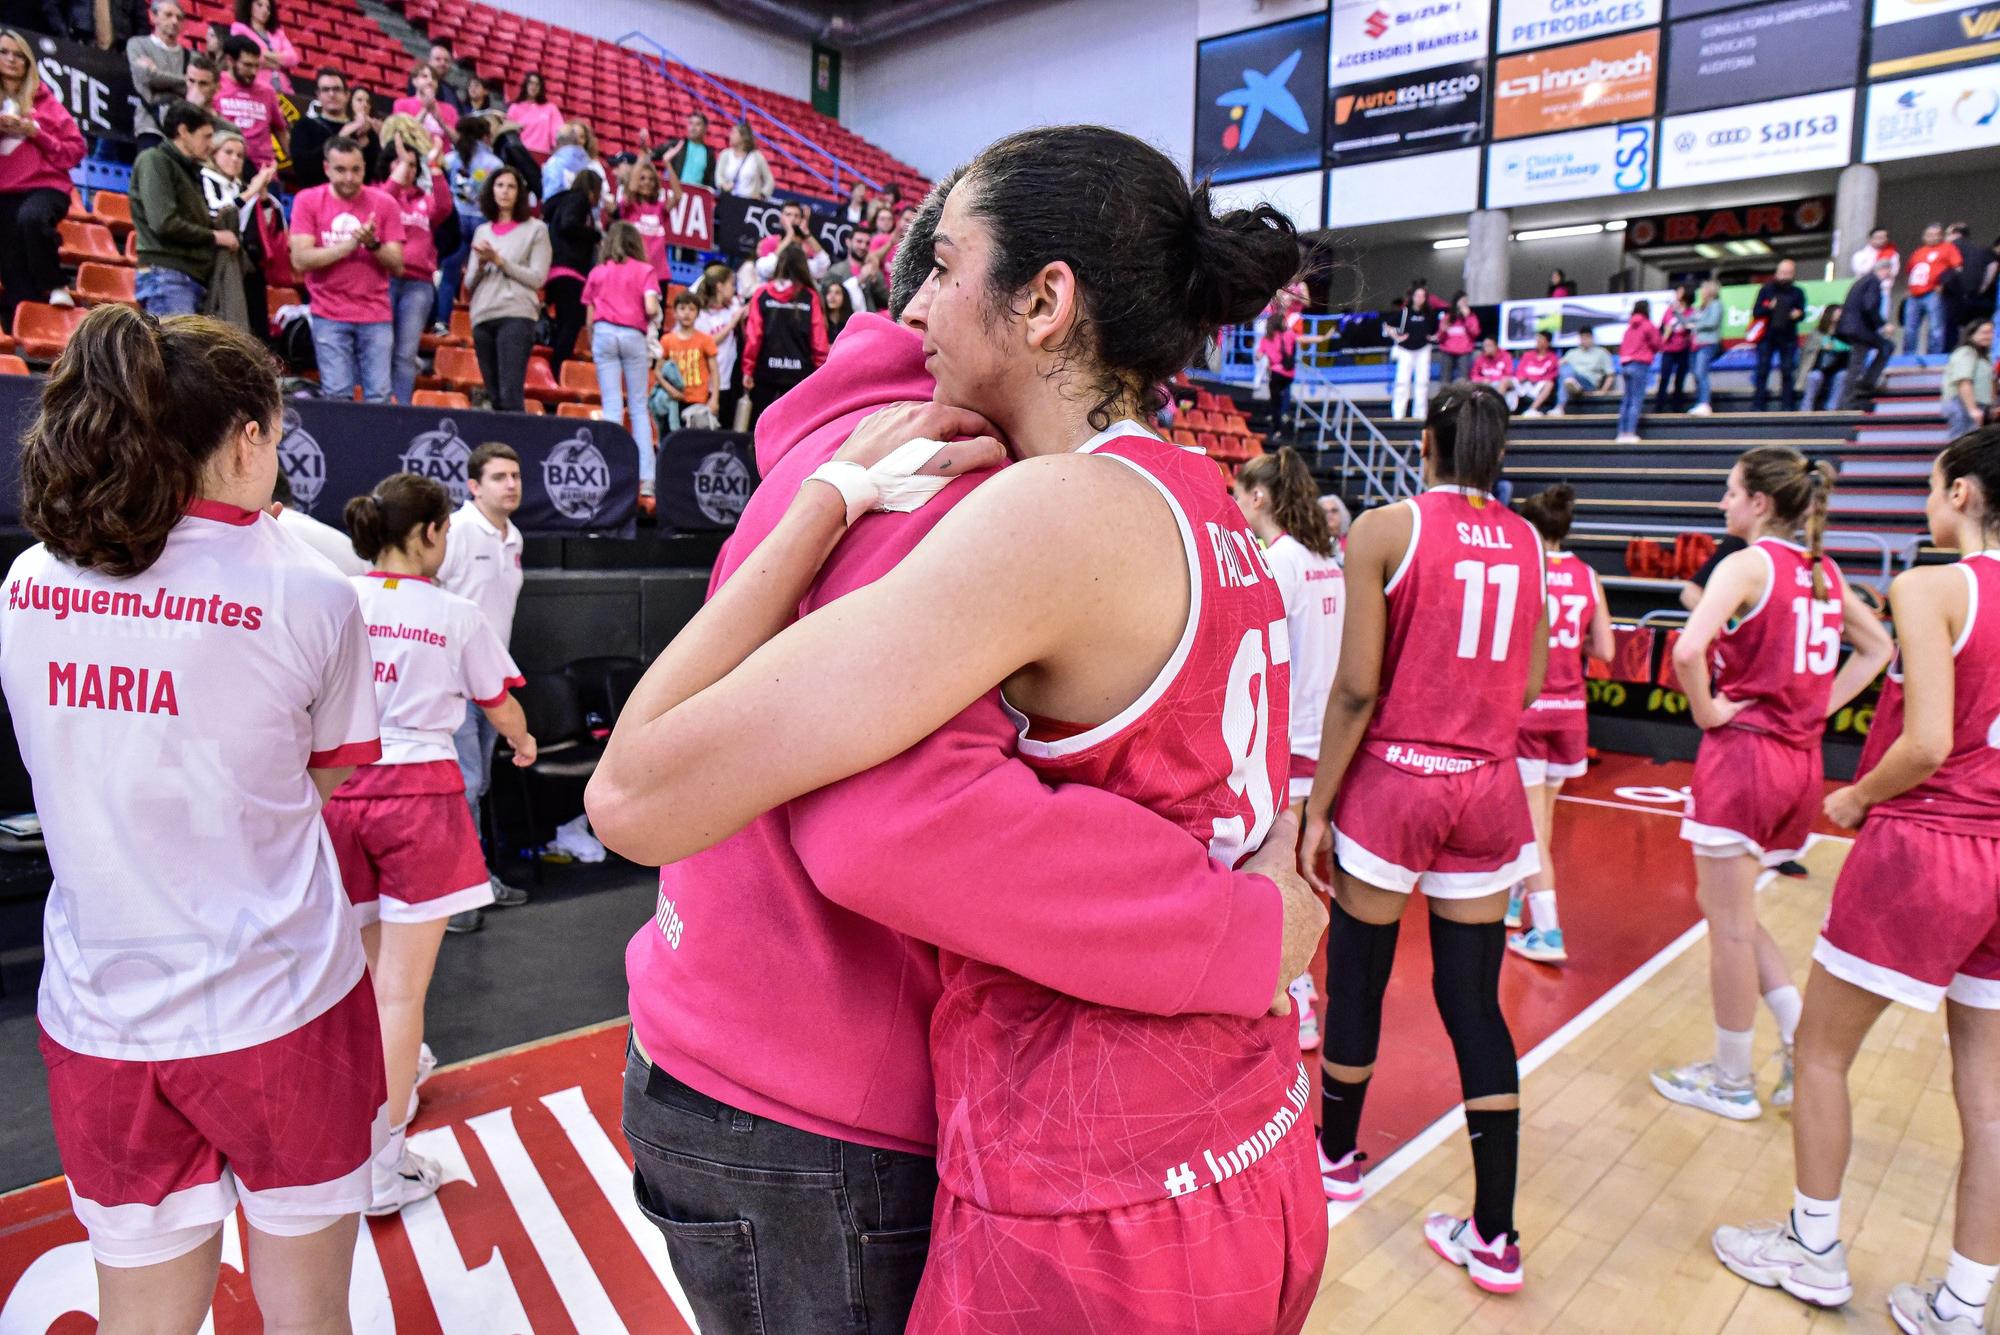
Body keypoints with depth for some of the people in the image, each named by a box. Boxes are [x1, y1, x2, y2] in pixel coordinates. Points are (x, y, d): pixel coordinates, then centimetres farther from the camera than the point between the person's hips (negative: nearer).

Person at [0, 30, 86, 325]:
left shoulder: (43, 100, 10)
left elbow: (76, 149, 5)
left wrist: (36, 133, -8)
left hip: (45, 185, -2)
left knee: (32, 217, -38)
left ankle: (54, 288, -21)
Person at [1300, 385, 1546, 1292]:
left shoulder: (1385, 529, -9)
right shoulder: (1528, 543, 5)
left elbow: (1357, 689, -13)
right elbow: (1528, 689, 8)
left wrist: (1317, 809, -7)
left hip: (1392, 782, -4)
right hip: (1488, 792, 4)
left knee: (1356, 980, 14)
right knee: (1473, 998, 9)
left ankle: (1336, 1154, 35)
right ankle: (1495, 1237, 13)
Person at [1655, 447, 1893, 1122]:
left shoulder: (1747, 564, -12)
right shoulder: (1823, 570, 10)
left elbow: (1688, 650, -28)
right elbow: (1877, 646, 23)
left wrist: (1706, 711, -12)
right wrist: (1820, 705, 15)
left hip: (1743, 752, -8)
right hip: (1801, 759, 8)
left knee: (1730, 924, 4)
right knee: (1726, 909, 21)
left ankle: (1731, 1082, 17)